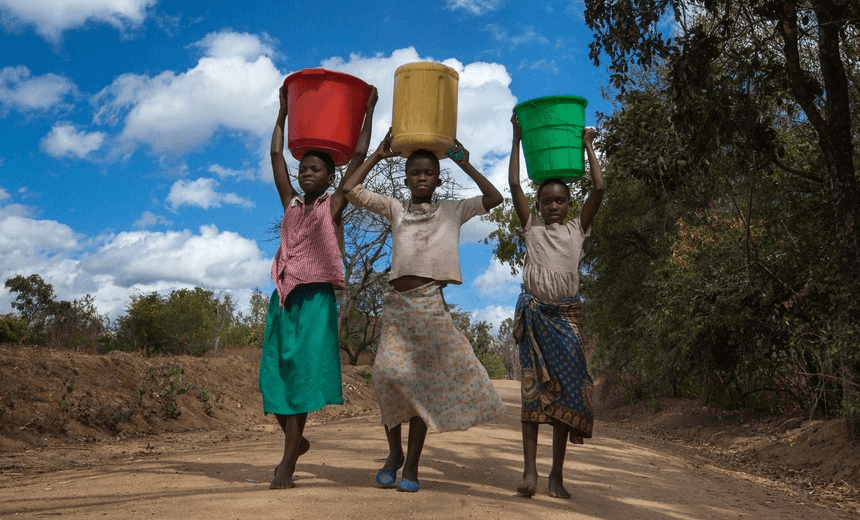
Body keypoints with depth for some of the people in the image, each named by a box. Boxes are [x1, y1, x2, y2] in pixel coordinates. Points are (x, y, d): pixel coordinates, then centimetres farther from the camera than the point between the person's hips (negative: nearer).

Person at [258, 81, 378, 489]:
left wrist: (369, 111, 8)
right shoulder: (291, 204, 15)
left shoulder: (333, 205, 4)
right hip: (284, 295, 5)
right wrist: (283, 113, 24)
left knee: (302, 374, -6)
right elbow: (276, 155, 19)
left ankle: (287, 465, -3)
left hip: (316, 297, -5)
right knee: (274, 374, 4)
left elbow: (359, 157, 3)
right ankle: (295, 442, 26)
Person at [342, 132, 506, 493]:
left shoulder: (452, 211, 14)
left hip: (431, 302, -1)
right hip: (397, 301, 1)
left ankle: (412, 464, 9)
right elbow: (350, 190, 10)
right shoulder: (395, 209, 16)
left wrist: (466, 166, 8)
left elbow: (494, 199, 8)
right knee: (388, 373, -11)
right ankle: (394, 451, 10)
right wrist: (379, 154, 13)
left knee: (424, 380, -1)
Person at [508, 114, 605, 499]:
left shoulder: (577, 228, 12)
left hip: (565, 314, 1)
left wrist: (588, 145, 9)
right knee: (533, 389, -2)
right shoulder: (531, 228, 10)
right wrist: (517, 140, 6)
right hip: (532, 311, -1)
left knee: (565, 389, 0)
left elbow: (599, 188, 4)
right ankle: (530, 471, -3)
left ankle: (557, 474, 7)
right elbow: (514, 185, 4)